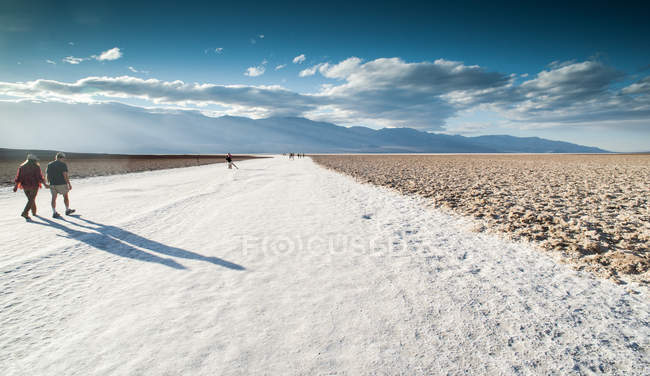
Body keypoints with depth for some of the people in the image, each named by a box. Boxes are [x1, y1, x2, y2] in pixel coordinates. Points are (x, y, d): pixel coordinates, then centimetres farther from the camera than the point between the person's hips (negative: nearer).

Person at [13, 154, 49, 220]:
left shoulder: (22, 167, 7)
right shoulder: (36, 167, -7)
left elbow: (18, 178, 2)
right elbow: (40, 177, -14)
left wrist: (15, 186, 3)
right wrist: (45, 184, -10)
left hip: (25, 186, 5)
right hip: (34, 186, -5)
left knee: (31, 199, 20)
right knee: (31, 200, -2)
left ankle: (34, 212, 33)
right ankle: (25, 213, -17)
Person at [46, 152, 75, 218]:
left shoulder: (49, 164, 8)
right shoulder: (63, 164, -8)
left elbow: (47, 175, 9)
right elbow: (65, 175, -15)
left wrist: (49, 183, 20)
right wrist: (69, 184, -11)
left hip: (52, 184, 4)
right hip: (61, 184, -4)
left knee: (54, 198, 6)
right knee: (65, 196, 12)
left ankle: (54, 213, 3)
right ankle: (67, 210, 23)